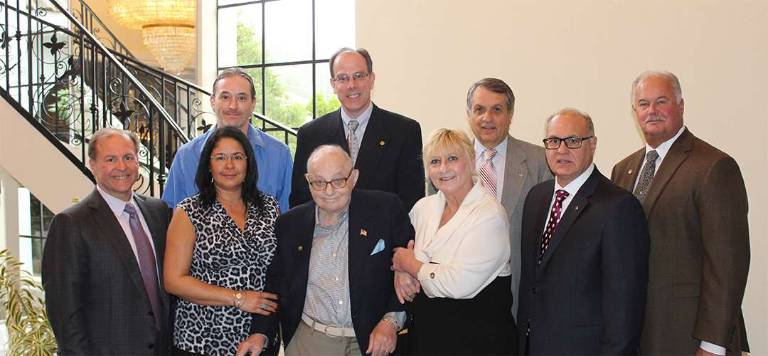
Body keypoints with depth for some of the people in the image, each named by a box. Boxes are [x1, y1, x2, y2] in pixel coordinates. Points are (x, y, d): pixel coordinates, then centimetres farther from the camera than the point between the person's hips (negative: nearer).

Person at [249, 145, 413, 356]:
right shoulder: (290, 223, 3)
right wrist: (261, 332, -2)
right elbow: (275, 281, 9)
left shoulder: (386, 209, -5)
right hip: (308, 339, 2)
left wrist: (391, 321, -13)